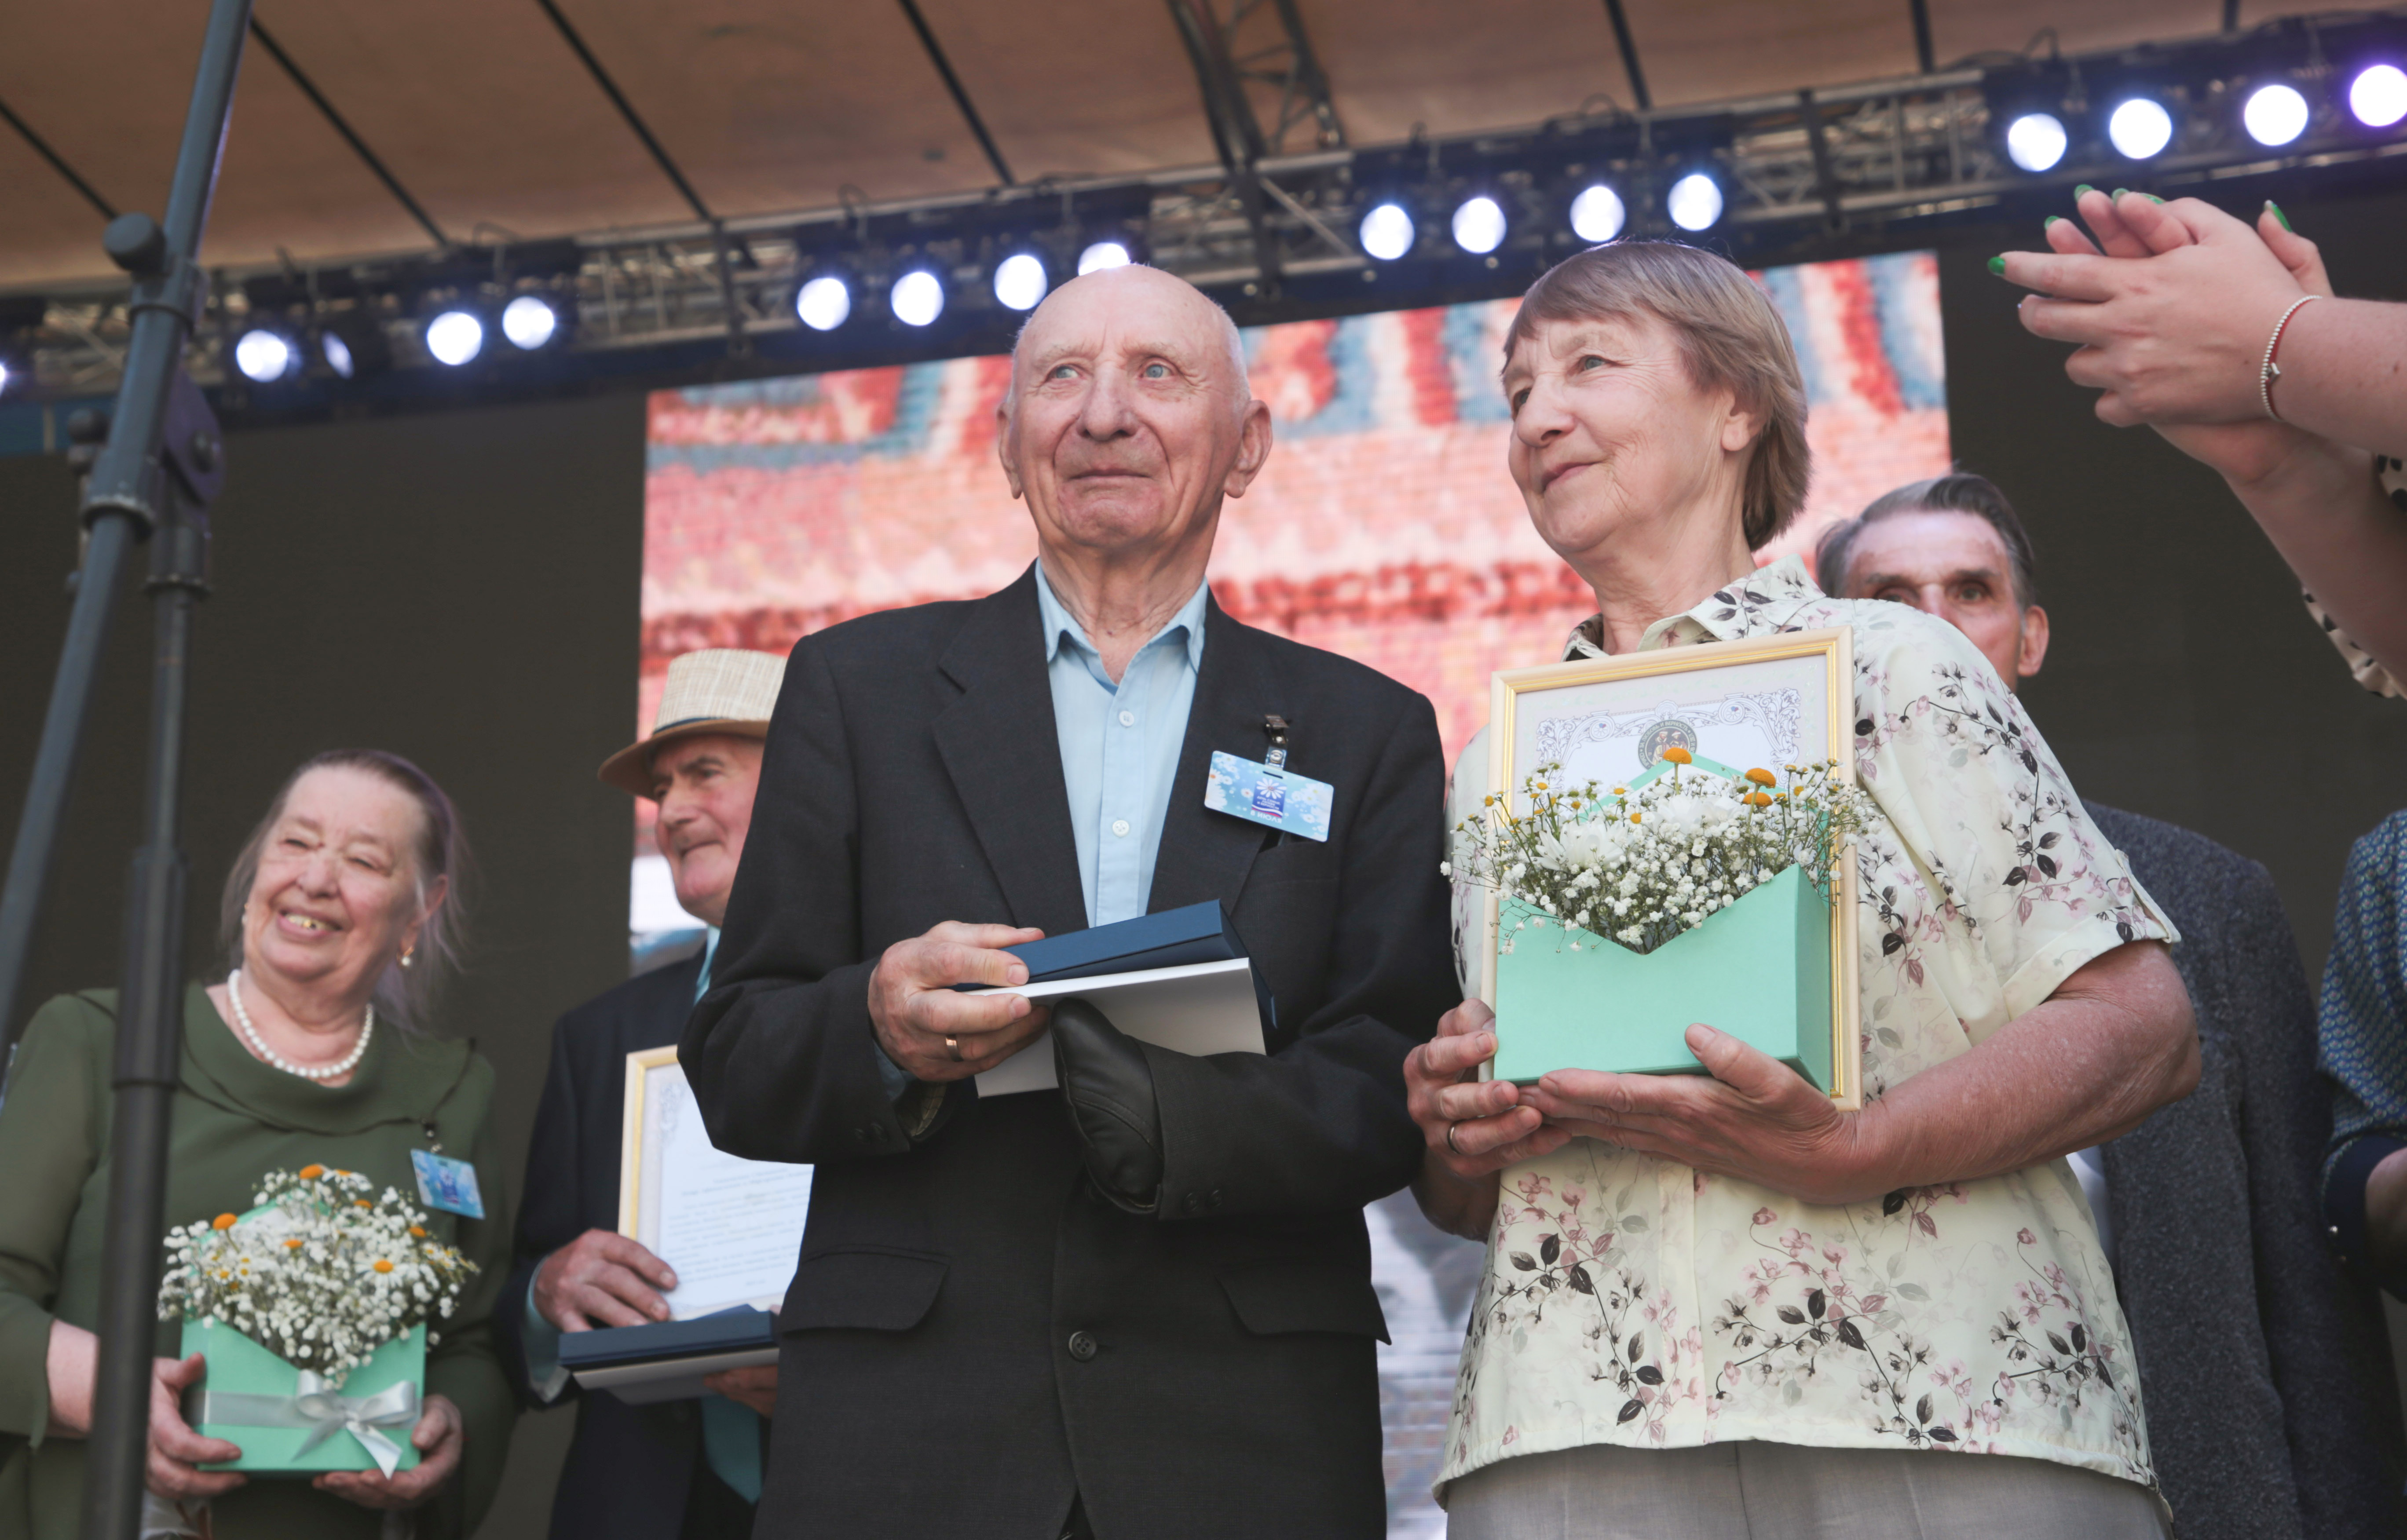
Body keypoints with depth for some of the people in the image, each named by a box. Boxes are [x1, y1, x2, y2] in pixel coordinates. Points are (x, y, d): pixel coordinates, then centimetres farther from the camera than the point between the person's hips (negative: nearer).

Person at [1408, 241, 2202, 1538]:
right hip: (1568, 1433, 3)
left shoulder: (1893, 666, 6)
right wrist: (1455, 1140, -2)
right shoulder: (1496, 765, 18)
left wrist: (1849, 1153, -17)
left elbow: (2145, 1026, -3)